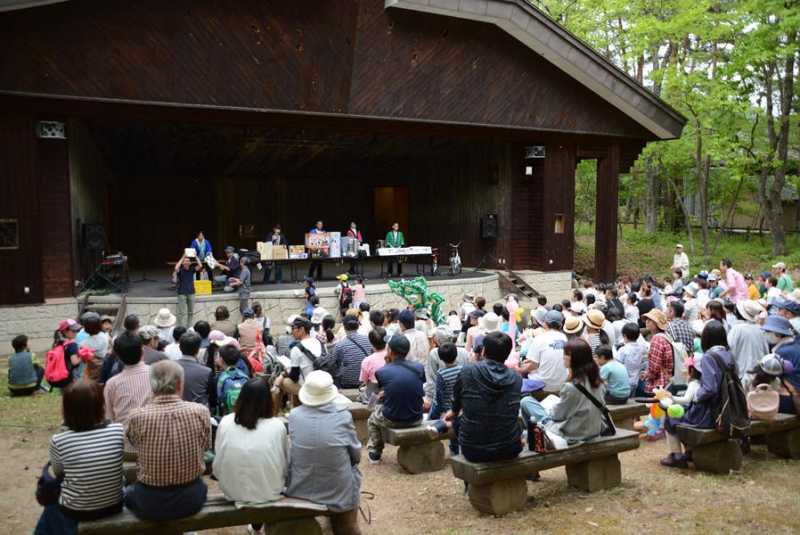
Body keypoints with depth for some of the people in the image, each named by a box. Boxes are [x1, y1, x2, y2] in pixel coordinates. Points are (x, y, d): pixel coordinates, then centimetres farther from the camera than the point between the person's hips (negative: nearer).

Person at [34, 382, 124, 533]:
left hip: (75, 512, -1)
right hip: (114, 506, 1)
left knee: (52, 507, 30)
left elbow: (58, 473, 0)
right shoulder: (118, 431, -18)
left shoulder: (58, 441, -20)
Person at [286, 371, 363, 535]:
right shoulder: (343, 415, -16)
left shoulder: (293, 416, -12)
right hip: (339, 494, -2)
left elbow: (290, 455, 4)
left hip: (299, 493, 3)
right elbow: (356, 456, -3)